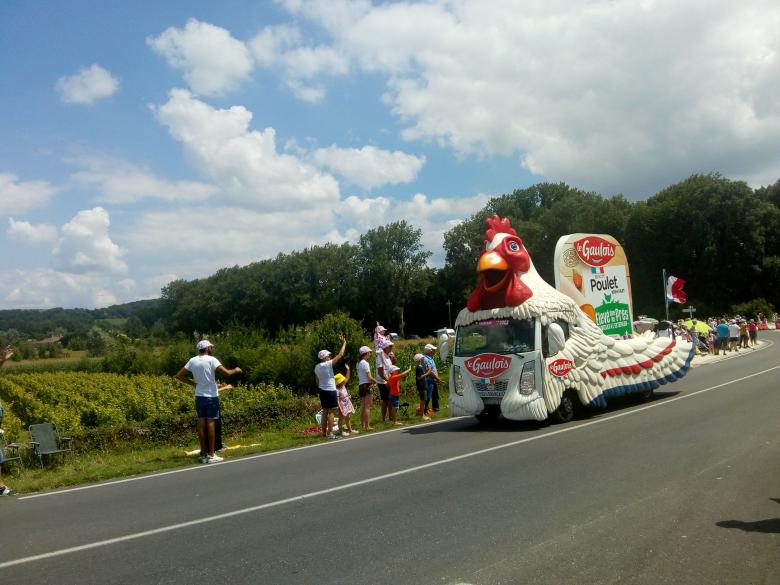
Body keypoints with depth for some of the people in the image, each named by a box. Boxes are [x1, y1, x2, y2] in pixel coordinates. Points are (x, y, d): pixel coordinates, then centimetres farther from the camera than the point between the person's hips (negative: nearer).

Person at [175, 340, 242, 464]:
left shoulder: (192, 361, 3)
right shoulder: (211, 360, -12)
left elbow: (178, 376, 6)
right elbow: (227, 373, -18)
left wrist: (193, 383, 13)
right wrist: (236, 370, 2)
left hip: (199, 396, 5)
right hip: (211, 397, -5)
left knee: (201, 424, 7)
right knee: (211, 423, -1)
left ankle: (203, 454, 12)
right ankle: (211, 455, 1)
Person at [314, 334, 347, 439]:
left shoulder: (317, 367, 6)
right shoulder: (328, 364, -16)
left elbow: (317, 381, 14)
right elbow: (340, 355, -13)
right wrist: (344, 343, -2)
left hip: (322, 391, 8)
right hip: (330, 391, -8)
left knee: (325, 411, 13)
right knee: (330, 412, -4)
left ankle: (324, 432, 18)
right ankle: (330, 433, -5)